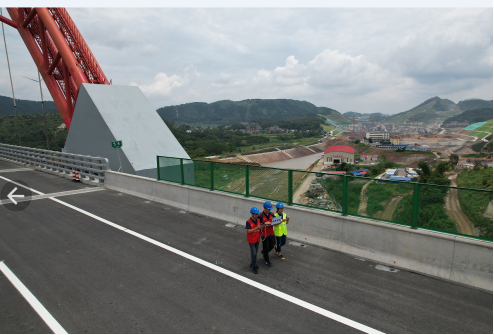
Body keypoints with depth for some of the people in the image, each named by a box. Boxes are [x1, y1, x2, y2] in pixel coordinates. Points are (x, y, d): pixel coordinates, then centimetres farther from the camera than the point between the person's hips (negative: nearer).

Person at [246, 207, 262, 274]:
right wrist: (256, 228, -31)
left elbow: (260, 228, 8)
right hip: (251, 240, -6)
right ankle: (254, 267, 11)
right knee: (254, 253, -2)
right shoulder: (248, 222, -20)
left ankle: (252, 264, 35)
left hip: (257, 239, 6)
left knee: (255, 253, 17)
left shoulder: (258, 220, -2)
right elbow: (248, 231, -22)